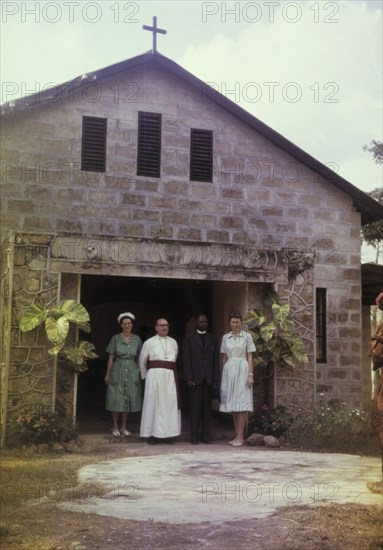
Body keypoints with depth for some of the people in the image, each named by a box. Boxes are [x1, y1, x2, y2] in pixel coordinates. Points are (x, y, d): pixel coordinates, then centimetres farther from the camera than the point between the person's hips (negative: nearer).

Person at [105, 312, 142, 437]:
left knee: (128, 399, 6)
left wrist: (141, 371, 6)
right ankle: (115, 427, 11)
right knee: (116, 399, 1)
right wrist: (107, 375, -1)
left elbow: (139, 357, 10)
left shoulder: (136, 339, 5)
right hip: (118, 371, -2)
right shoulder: (116, 338, -1)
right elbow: (111, 357, 0)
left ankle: (124, 427, 16)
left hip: (132, 372, 2)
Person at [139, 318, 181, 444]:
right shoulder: (149, 342, 4)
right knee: (153, 403, -1)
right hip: (154, 376, -3)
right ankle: (152, 434, 6)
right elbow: (142, 361, 11)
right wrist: (146, 376, 14)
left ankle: (167, 433, 9)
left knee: (170, 404, 1)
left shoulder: (173, 342, 11)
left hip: (170, 376, 3)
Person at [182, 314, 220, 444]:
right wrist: (188, 378, -9)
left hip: (209, 378, 2)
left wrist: (216, 378, 2)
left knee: (207, 408, 4)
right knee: (195, 408, -1)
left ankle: (206, 435, 9)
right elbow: (186, 359, 0)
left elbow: (216, 359, 9)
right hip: (195, 378, -2)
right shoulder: (189, 338, 6)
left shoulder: (212, 339, 13)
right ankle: (194, 436, 4)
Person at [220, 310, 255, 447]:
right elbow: (224, 357, 14)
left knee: (241, 405, -6)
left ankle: (241, 437, -3)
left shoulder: (247, 336, 0)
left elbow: (250, 357, -1)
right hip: (229, 370, 4)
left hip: (242, 370, -4)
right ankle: (237, 436, 12)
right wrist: (223, 374, 11)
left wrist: (250, 375, -8)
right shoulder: (225, 337, 10)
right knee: (232, 404, 5)